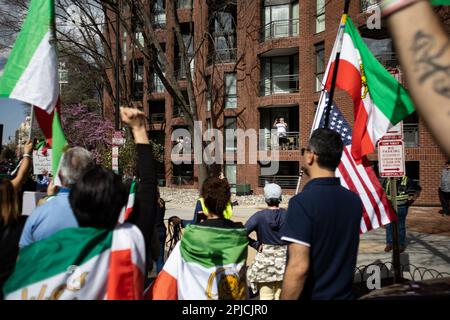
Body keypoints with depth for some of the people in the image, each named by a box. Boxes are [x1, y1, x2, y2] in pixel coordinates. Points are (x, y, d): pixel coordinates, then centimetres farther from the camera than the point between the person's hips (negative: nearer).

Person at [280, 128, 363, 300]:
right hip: (344, 294, 6)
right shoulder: (354, 200, 0)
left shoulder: (302, 202, -22)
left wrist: (285, 297, -17)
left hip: (312, 295, -6)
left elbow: (298, 268, -26)